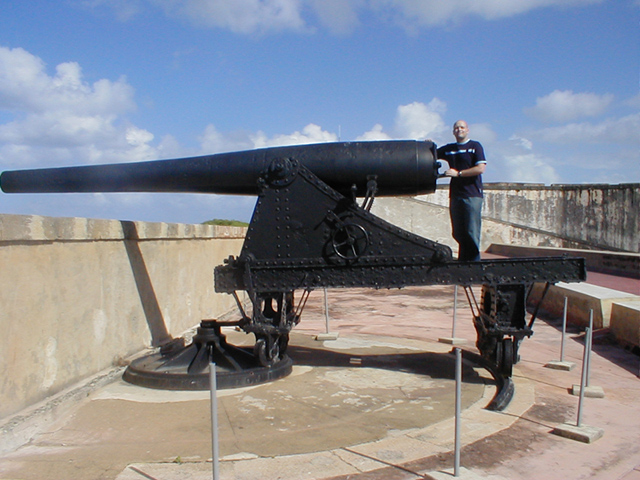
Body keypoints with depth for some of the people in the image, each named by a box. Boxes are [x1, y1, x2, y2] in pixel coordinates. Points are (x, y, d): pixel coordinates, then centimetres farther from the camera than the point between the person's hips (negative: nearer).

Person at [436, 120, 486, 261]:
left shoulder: (475, 146, 3)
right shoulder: (448, 149, 17)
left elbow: (481, 168, -8)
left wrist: (458, 173, -11)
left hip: (472, 195, -5)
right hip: (455, 195, 5)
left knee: (472, 232, -8)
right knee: (458, 233, 7)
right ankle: (462, 262, 16)